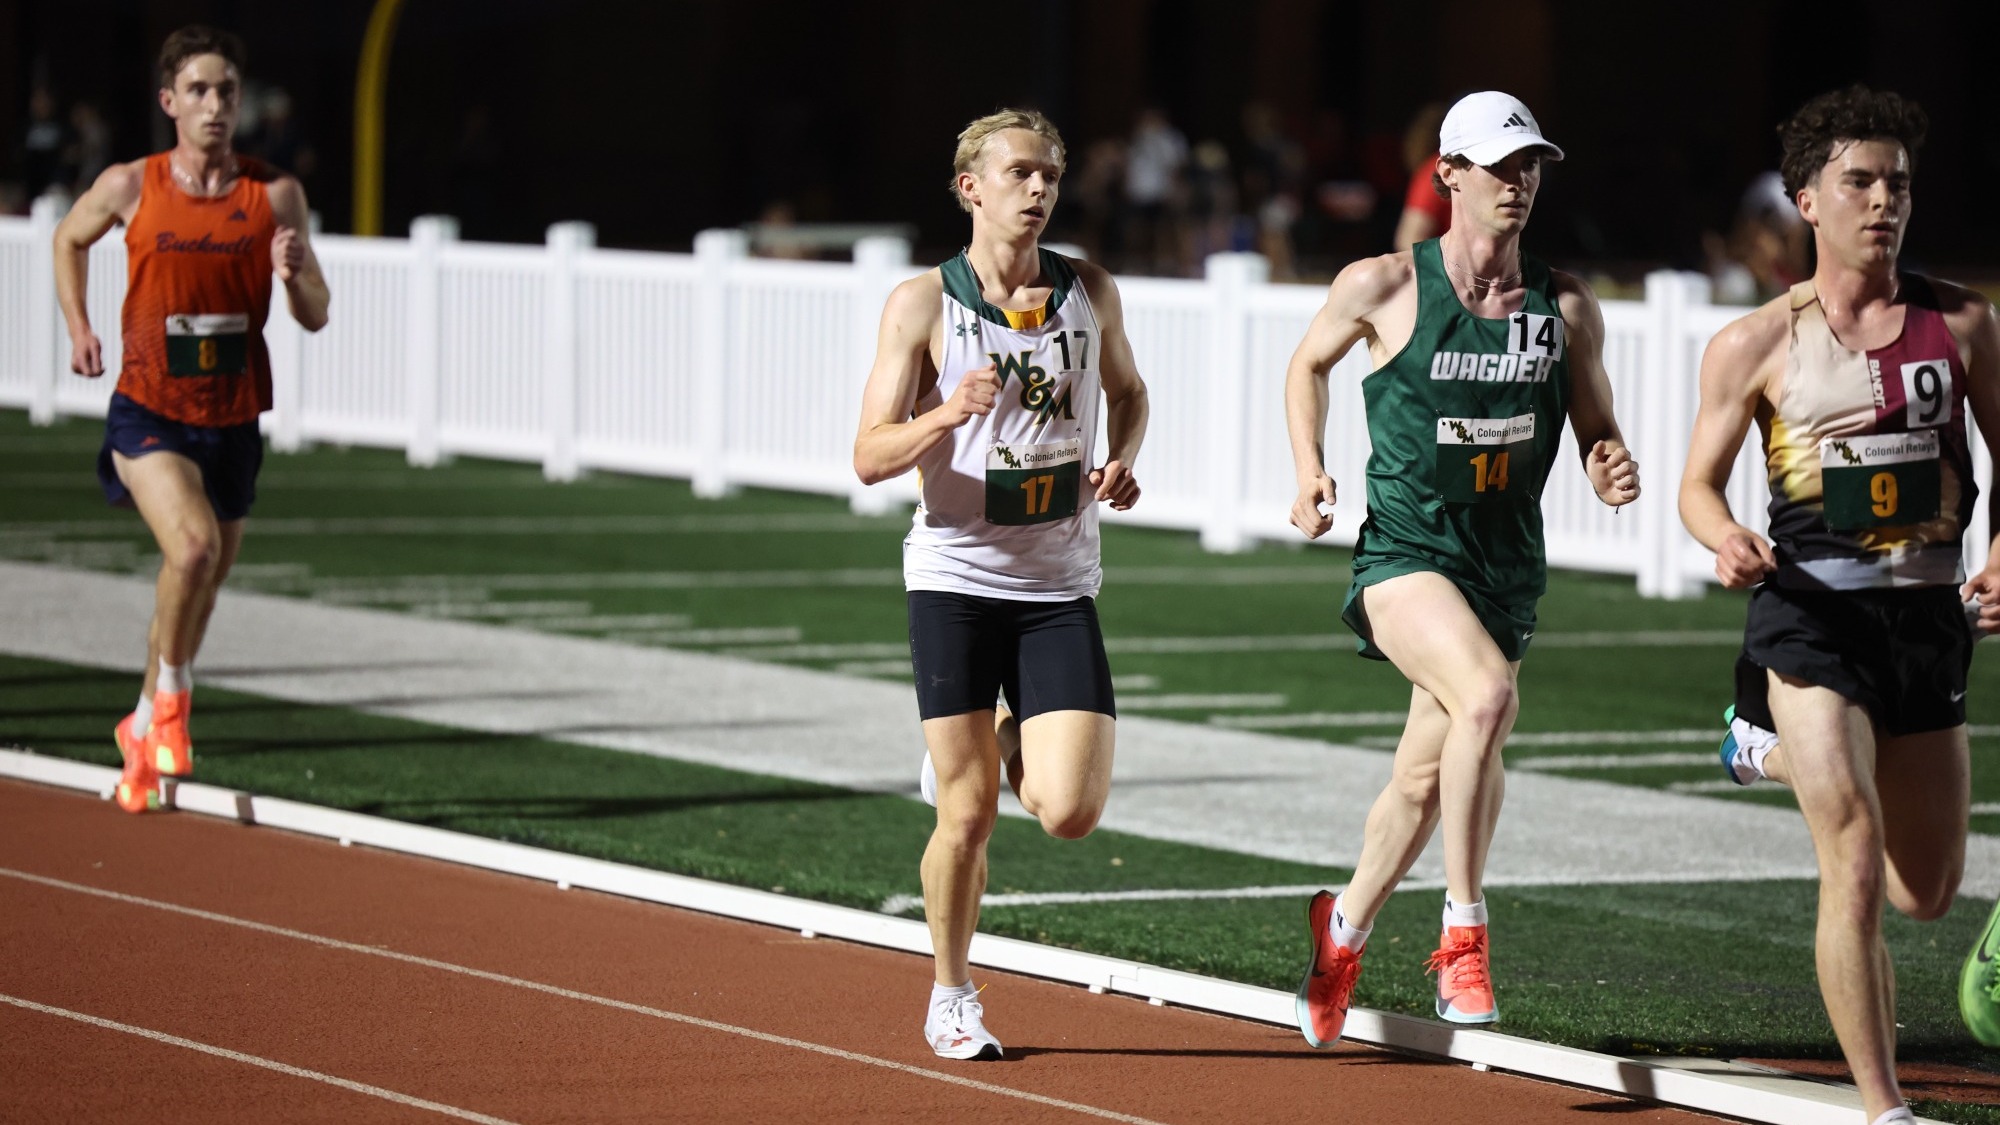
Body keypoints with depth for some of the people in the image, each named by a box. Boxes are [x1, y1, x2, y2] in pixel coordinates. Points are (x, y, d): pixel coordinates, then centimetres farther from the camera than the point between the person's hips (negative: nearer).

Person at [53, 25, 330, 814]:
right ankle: (170, 692, -4)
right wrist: (79, 329, 6)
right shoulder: (130, 187, -4)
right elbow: (69, 239, 17)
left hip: (232, 422, 3)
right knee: (192, 546, -28)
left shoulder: (276, 196, -3)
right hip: (149, 412, -3)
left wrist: (295, 276, -21)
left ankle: (142, 731, 37)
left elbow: (316, 317, 1)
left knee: (204, 584, 14)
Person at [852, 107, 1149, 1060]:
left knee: (1069, 812, -10)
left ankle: (1008, 751, 25)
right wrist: (945, 416, -26)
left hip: (1060, 587, 2)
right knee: (968, 813, -1)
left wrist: (1122, 461, 2)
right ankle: (951, 999, 19)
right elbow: (870, 456, -7)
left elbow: (1127, 390, 23)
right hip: (956, 578, -2)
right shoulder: (923, 304, -5)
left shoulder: (1090, 293, 4)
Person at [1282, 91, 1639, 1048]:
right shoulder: (1383, 285, -5)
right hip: (1405, 547, -4)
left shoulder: (1566, 308, 2)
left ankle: (1344, 930, 38)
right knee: (1486, 695, -31)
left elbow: (1596, 430, 11)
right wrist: (1310, 469, 0)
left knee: (1427, 776, 11)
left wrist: (1613, 471, -11)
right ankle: (1463, 932, -22)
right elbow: (1308, 364, 13)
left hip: (1506, 564, 4)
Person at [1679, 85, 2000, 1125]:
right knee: (1856, 871, -17)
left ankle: (1790, 758, 47)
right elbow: (1699, 483, 5)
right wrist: (1726, 541, -18)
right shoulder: (1755, 346, -1)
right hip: (1812, 611, -4)